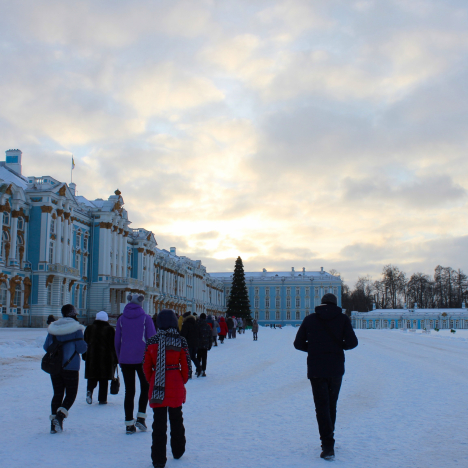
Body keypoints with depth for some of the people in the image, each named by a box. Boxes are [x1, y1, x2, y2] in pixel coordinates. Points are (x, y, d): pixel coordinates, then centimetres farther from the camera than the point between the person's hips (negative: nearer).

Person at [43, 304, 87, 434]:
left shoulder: (53, 328, 5)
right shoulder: (75, 328, -9)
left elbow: (46, 346, 9)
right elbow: (81, 348, -12)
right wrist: (85, 345, 10)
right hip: (70, 367, -5)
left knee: (57, 394, 12)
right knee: (71, 394, 6)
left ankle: (54, 423, 7)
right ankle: (60, 415, -15)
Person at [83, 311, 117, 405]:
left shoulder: (89, 328, 6)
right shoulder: (109, 329, -2)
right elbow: (113, 345, -3)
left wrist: (85, 356, 17)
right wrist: (115, 359, 1)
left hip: (91, 357, 2)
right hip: (106, 357, -2)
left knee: (92, 377, 11)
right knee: (104, 379, 4)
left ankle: (89, 390, -16)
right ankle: (102, 399, 5)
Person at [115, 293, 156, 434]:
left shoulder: (121, 319, 5)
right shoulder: (145, 318, -2)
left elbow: (117, 341, 8)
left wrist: (120, 359, 16)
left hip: (125, 359, 2)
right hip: (142, 358, -2)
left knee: (129, 391, 7)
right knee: (145, 387, 16)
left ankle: (129, 424, 7)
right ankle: (140, 417, 6)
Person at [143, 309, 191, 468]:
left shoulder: (152, 341, -3)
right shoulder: (180, 341, -6)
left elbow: (146, 366, 1)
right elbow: (186, 366, -4)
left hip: (157, 386, 0)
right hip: (175, 386, 0)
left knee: (159, 422, 5)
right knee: (176, 419, 19)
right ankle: (178, 451, 33)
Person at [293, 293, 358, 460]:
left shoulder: (310, 319, 0)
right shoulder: (343, 318, -2)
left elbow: (298, 343, 2)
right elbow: (352, 342, -8)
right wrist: (338, 345, 11)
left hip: (316, 369, -1)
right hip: (336, 369, 1)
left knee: (322, 406, 1)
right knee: (332, 405, 17)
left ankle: (328, 445, -10)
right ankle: (328, 439, 25)